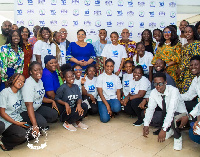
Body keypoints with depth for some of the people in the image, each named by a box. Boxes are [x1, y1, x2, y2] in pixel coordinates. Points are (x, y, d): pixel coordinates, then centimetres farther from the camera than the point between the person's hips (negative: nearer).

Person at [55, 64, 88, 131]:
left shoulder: (76, 86, 6)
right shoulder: (62, 87, -13)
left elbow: (79, 98, -2)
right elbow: (57, 98, -13)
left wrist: (79, 104, -24)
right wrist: (65, 104, -28)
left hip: (73, 108, 6)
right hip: (65, 111, -6)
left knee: (84, 106, -20)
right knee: (77, 112, -33)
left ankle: (78, 122, 3)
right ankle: (67, 123, -2)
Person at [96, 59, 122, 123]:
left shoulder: (116, 78, 11)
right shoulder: (100, 77, 0)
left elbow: (118, 92, 8)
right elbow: (100, 93, -7)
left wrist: (119, 102, -10)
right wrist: (107, 105, -16)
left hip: (113, 99, 3)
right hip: (102, 100, -2)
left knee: (117, 108, -34)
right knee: (105, 119, -24)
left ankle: (111, 111, 2)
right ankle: (104, 110, 10)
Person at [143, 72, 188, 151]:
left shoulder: (173, 91, -30)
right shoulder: (153, 92, -13)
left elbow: (171, 110, -40)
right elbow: (150, 109, -14)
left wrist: (163, 129, -47)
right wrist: (146, 125, -30)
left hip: (180, 113, -5)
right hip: (165, 114, 6)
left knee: (173, 117, -40)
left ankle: (177, 137, -6)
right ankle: (169, 130, 6)